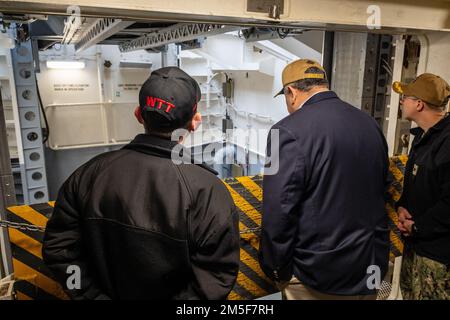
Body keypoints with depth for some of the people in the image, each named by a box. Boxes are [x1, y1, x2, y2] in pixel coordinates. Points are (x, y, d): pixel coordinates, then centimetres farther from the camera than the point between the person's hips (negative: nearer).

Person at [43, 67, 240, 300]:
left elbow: (58, 248, -8)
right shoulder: (208, 193, -27)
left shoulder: (89, 173, -15)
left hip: (106, 293, 3)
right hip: (168, 293, -2)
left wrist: (93, 294, -4)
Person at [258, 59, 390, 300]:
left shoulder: (289, 131, -20)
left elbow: (279, 210, -22)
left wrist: (276, 267, -7)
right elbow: (381, 192, 11)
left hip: (318, 274, -6)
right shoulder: (370, 124, 3)